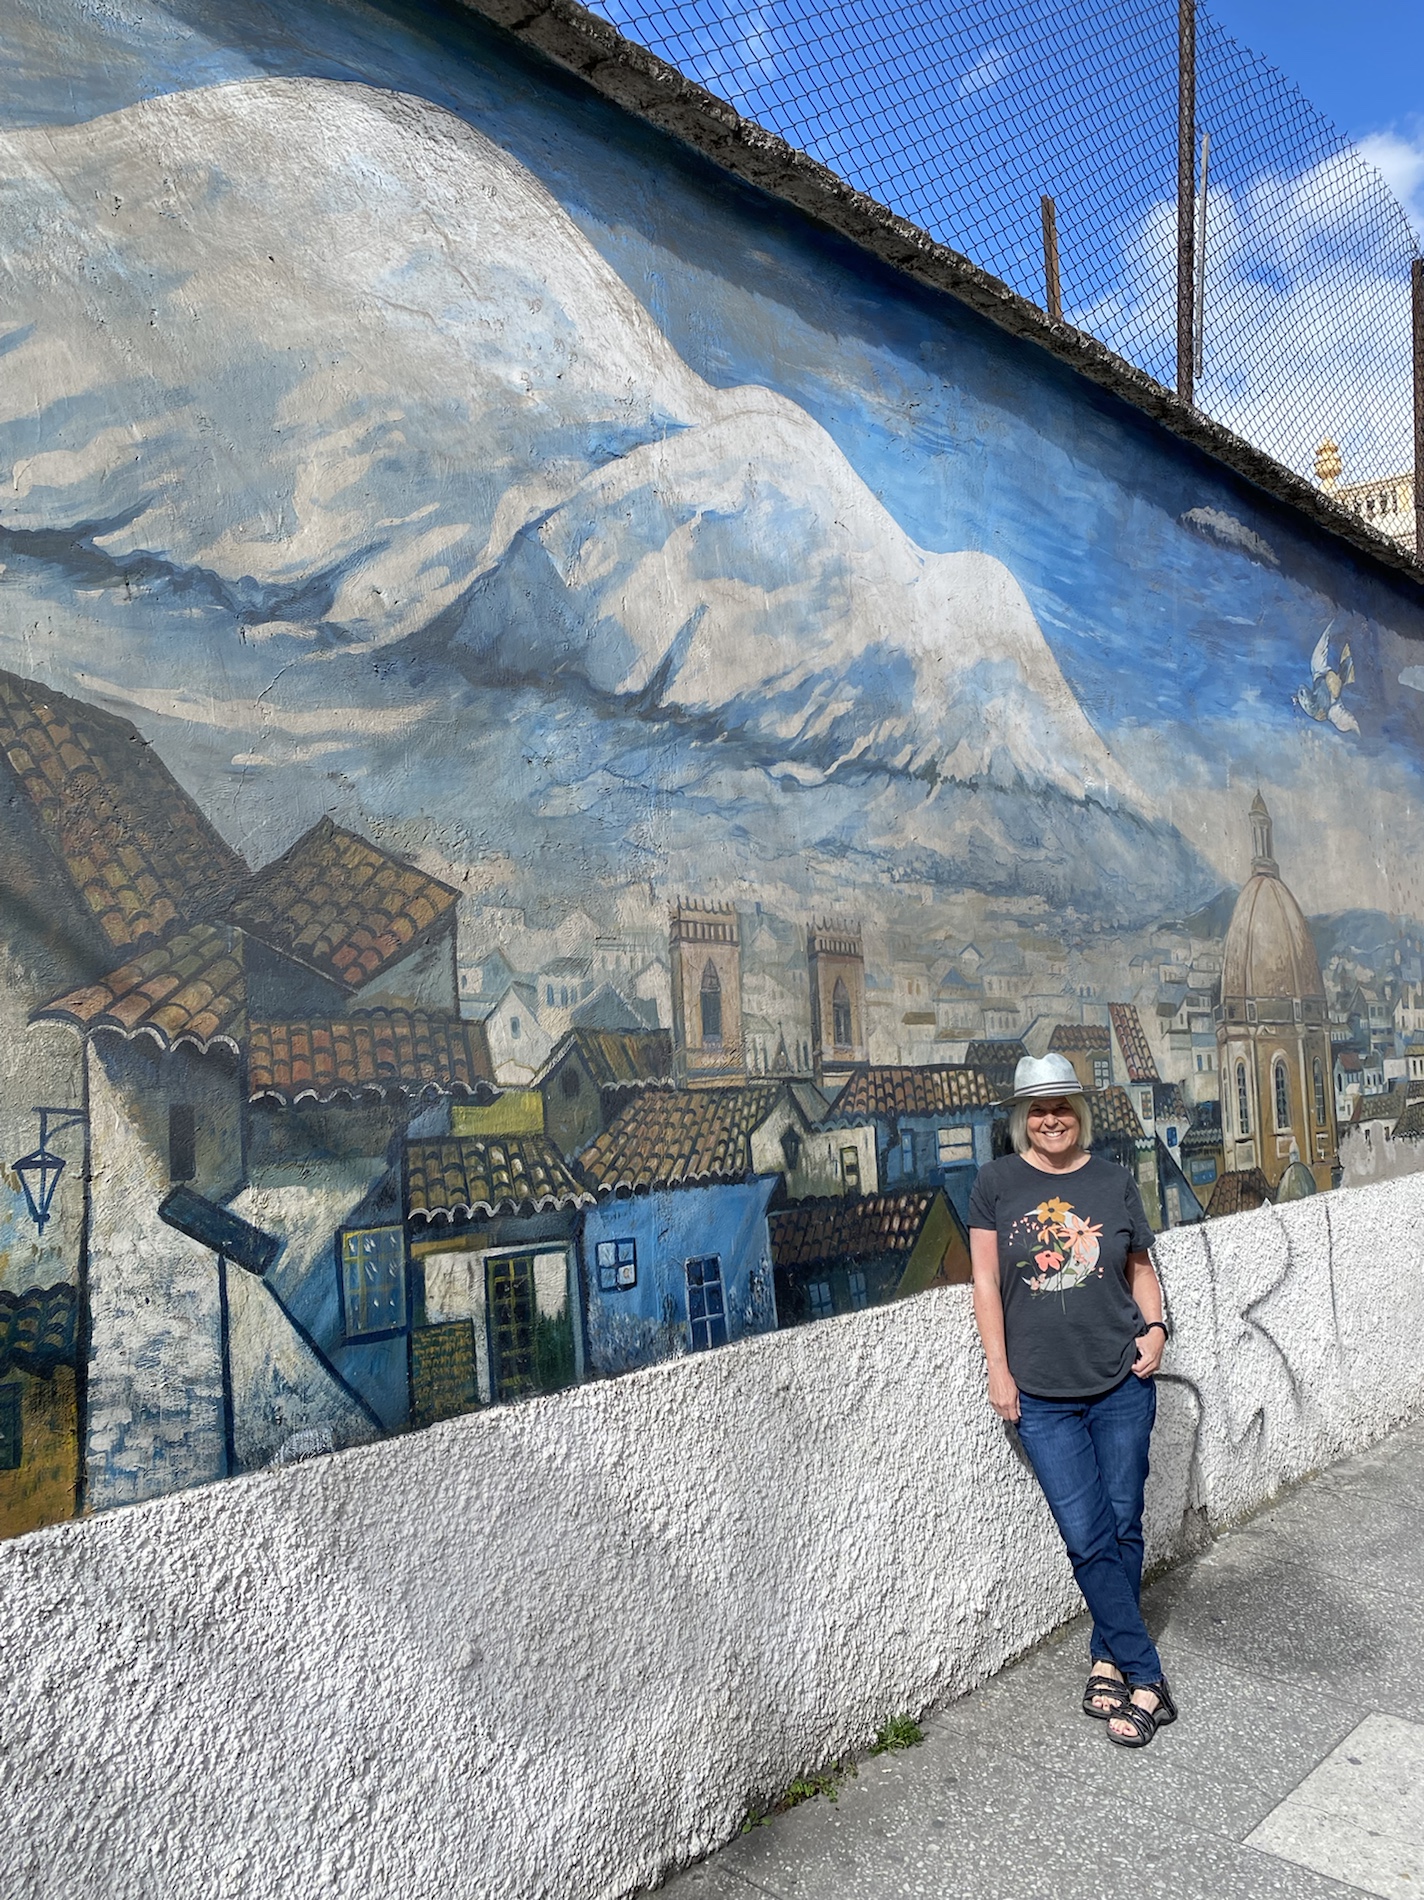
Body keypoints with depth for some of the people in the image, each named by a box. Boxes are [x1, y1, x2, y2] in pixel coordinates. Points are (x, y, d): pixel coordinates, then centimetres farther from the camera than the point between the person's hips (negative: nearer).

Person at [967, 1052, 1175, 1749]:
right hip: (1042, 1397, -1)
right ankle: (1145, 1677, 14)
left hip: (1122, 1384, 2)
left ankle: (1107, 1656, 29)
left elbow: (1140, 1268, 12)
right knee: (1089, 1538, 0)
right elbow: (986, 1281, -2)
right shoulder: (997, 1183, -3)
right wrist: (998, 1369, -5)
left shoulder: (1114, 1181, 2)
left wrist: (1155, 1327, -5)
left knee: (1123, 1527, 10)